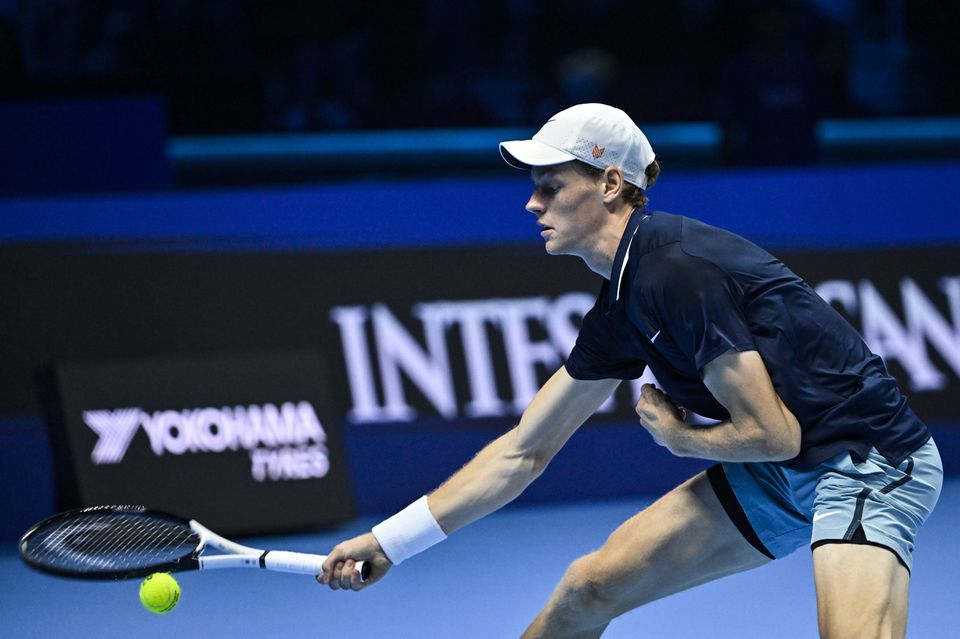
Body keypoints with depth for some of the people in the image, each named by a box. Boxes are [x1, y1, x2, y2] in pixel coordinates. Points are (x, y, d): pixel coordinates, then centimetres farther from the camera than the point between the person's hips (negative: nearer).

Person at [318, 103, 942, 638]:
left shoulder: (678, 269, -23)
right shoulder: (620, 309, 5)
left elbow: (773, 435, -23)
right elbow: (522, 452, 14)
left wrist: (677, 434, -3)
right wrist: (389, 541, 12)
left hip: (865, 461, -9)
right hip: (775, 473, 9)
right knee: (588, 587, 13)